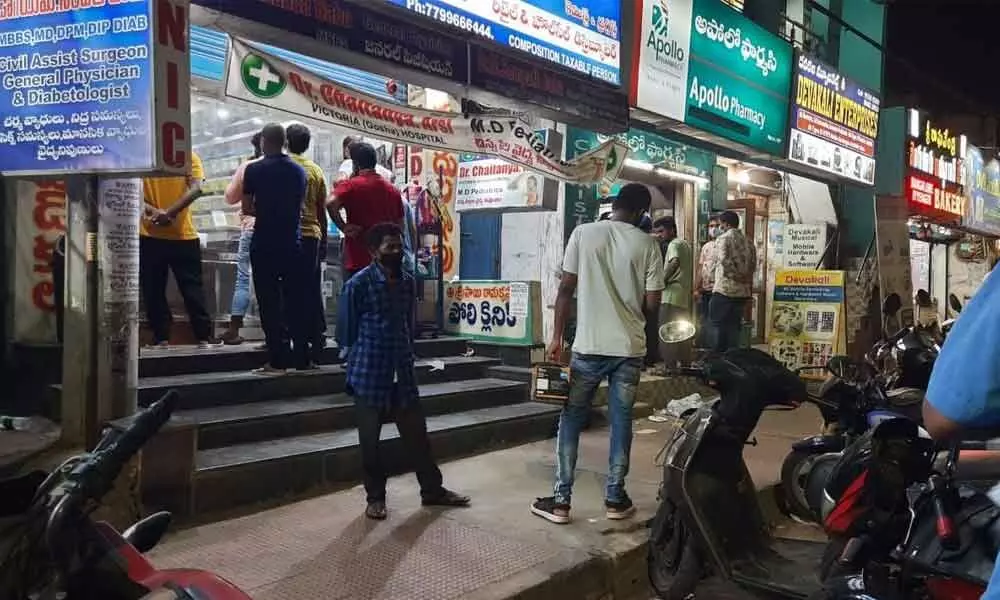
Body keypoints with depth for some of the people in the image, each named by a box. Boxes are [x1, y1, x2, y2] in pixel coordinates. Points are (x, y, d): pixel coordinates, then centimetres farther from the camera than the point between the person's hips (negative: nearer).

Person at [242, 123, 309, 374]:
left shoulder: (254, 170, -5)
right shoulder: (299, 171, 7)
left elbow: (247, 208, -1)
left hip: (264, 244, -4)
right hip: (292, 243, 4)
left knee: (269, 302, 1)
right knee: (295, 300, 9)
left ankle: (277, 360, 0)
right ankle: (301, 358, 12)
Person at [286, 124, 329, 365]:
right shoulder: (316, 170, 7)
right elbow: (322, 211, 9)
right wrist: (323, 239, 17)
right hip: (311, 235, 2)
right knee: (312, 289, 7)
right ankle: (317, 338, 9)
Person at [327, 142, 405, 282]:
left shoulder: (351, 185, -5)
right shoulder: (393, 190, 11)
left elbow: (331, 204, -24)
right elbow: (400, 226, 15)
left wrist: (343, 227, -12)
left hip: (357, 261, -5)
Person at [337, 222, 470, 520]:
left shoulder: (408, 283, 6)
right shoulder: (358, 284, -10)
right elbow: (346, 331, -4)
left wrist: (407, 355, 12)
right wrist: (361, 359, 3)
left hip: (403, 373, 5)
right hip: (369, 375, -4)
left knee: (417, 433, 11)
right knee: (370, 440, 7)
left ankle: (432, 490, 24)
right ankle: (375, 497, 22)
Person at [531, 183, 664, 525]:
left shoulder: (583, 233, -2)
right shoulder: (647, 245, -2)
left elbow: (566, 289, -4)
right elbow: (653, 304, -2)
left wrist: (557, 337, 3)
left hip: (588, 346, 0)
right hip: (630, 348, 1)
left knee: (571, 420, 10)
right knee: (621, 421, 13)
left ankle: (561, 500, 11)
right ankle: (615, 498, 20)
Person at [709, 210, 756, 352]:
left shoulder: (724, 238, -7)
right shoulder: (748, 242, 13)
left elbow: (725, 261, -19)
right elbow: (753, 266, 10)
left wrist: (737, 276, -9)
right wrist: (745, 279, 12)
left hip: (724, 290, -6)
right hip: (743, 292, 6)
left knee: (718, 327, 1)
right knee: (734, 327, 12)